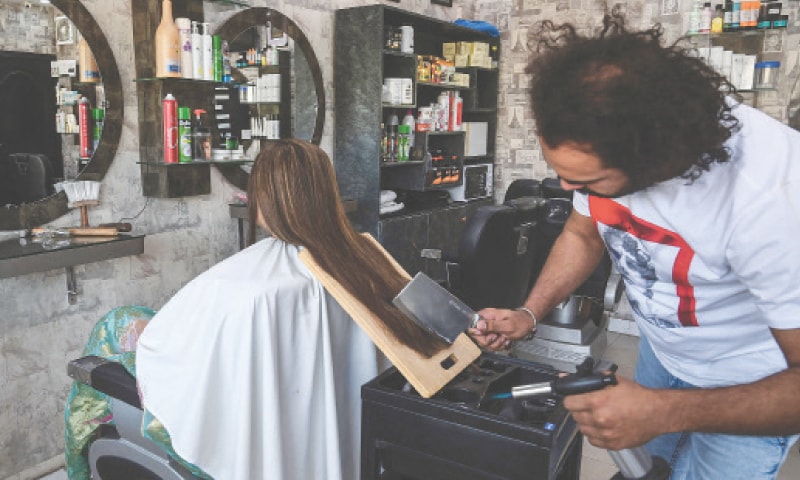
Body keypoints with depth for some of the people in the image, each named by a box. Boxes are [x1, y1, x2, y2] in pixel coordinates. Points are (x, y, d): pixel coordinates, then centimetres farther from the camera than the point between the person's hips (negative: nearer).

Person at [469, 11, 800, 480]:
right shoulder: (603, 144, -21)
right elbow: (582, 234, -1)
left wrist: (665, 412, -36)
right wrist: (528, 313, -12)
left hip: (751, 385, -5)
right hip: (662, 348, 5)